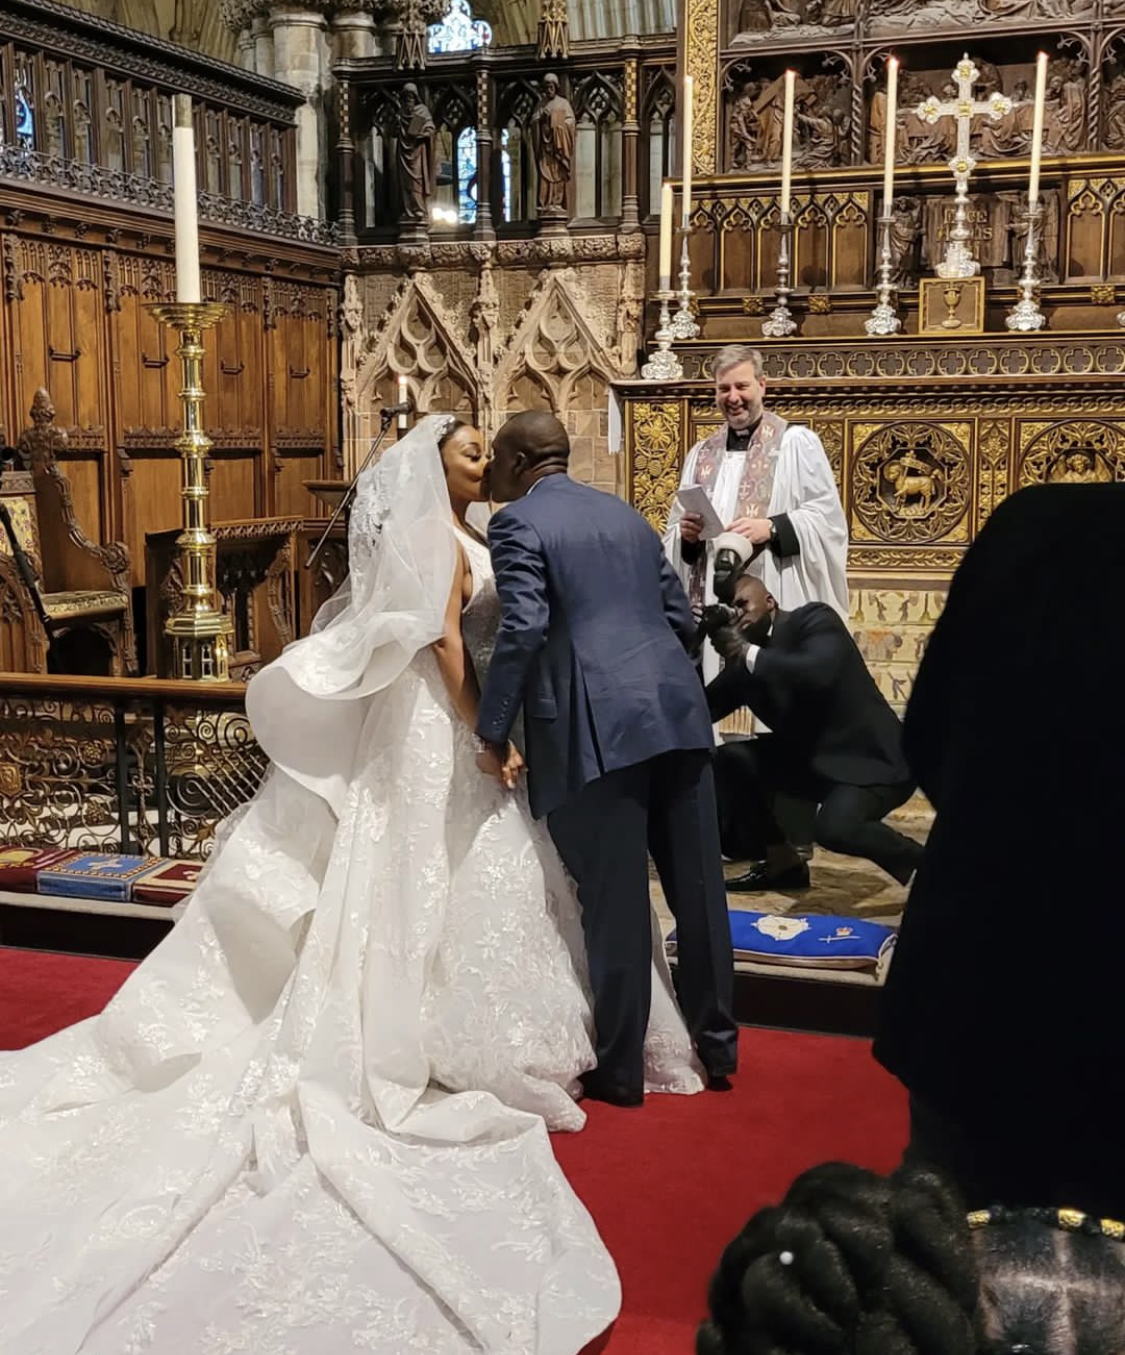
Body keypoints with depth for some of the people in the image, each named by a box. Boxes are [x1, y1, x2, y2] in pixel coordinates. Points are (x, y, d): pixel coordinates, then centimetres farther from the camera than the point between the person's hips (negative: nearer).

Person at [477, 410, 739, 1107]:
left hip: (596, 729, -6)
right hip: (677, 712, 7)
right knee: (698, 887, 12)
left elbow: (522, 629, -13)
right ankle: (717, 1044, 25)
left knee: (615, 901, 1)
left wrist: (493, 729, -7)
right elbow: (681, 615, 18)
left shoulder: (518, 523, 0)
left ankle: (619, 1069, 12)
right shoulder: (624, 512, 20)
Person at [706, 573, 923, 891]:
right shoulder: (745, 660, 5)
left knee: (834, 827, -33)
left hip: (870, 757, -8)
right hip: (811, 758, 8)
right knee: (729, 758, -5)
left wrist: (749, 654, -28)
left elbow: (818, 671, -33)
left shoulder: (814, 619, -13)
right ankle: (782, 863, 8)